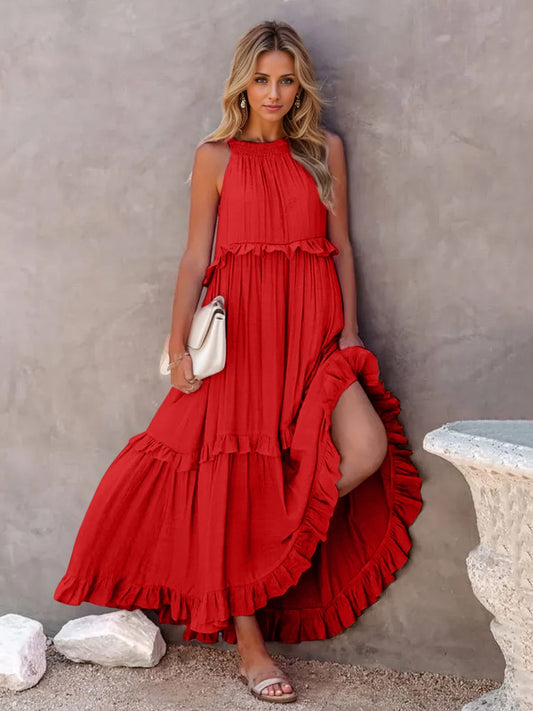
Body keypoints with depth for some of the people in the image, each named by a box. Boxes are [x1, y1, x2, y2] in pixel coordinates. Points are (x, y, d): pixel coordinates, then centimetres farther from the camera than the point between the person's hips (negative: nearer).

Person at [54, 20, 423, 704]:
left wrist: (350, 329, 3)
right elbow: (195, 256, 5)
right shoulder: (216, 156, 7)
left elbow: (342, 244, 12)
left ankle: (272, 553, 8)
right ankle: (249, 643, 11)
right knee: (239, 473, -2)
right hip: (240, 325, -2)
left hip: (313, 328, 2)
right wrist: (178, 344, -2)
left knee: (368, 449, -19)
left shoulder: (325, 148, 13)